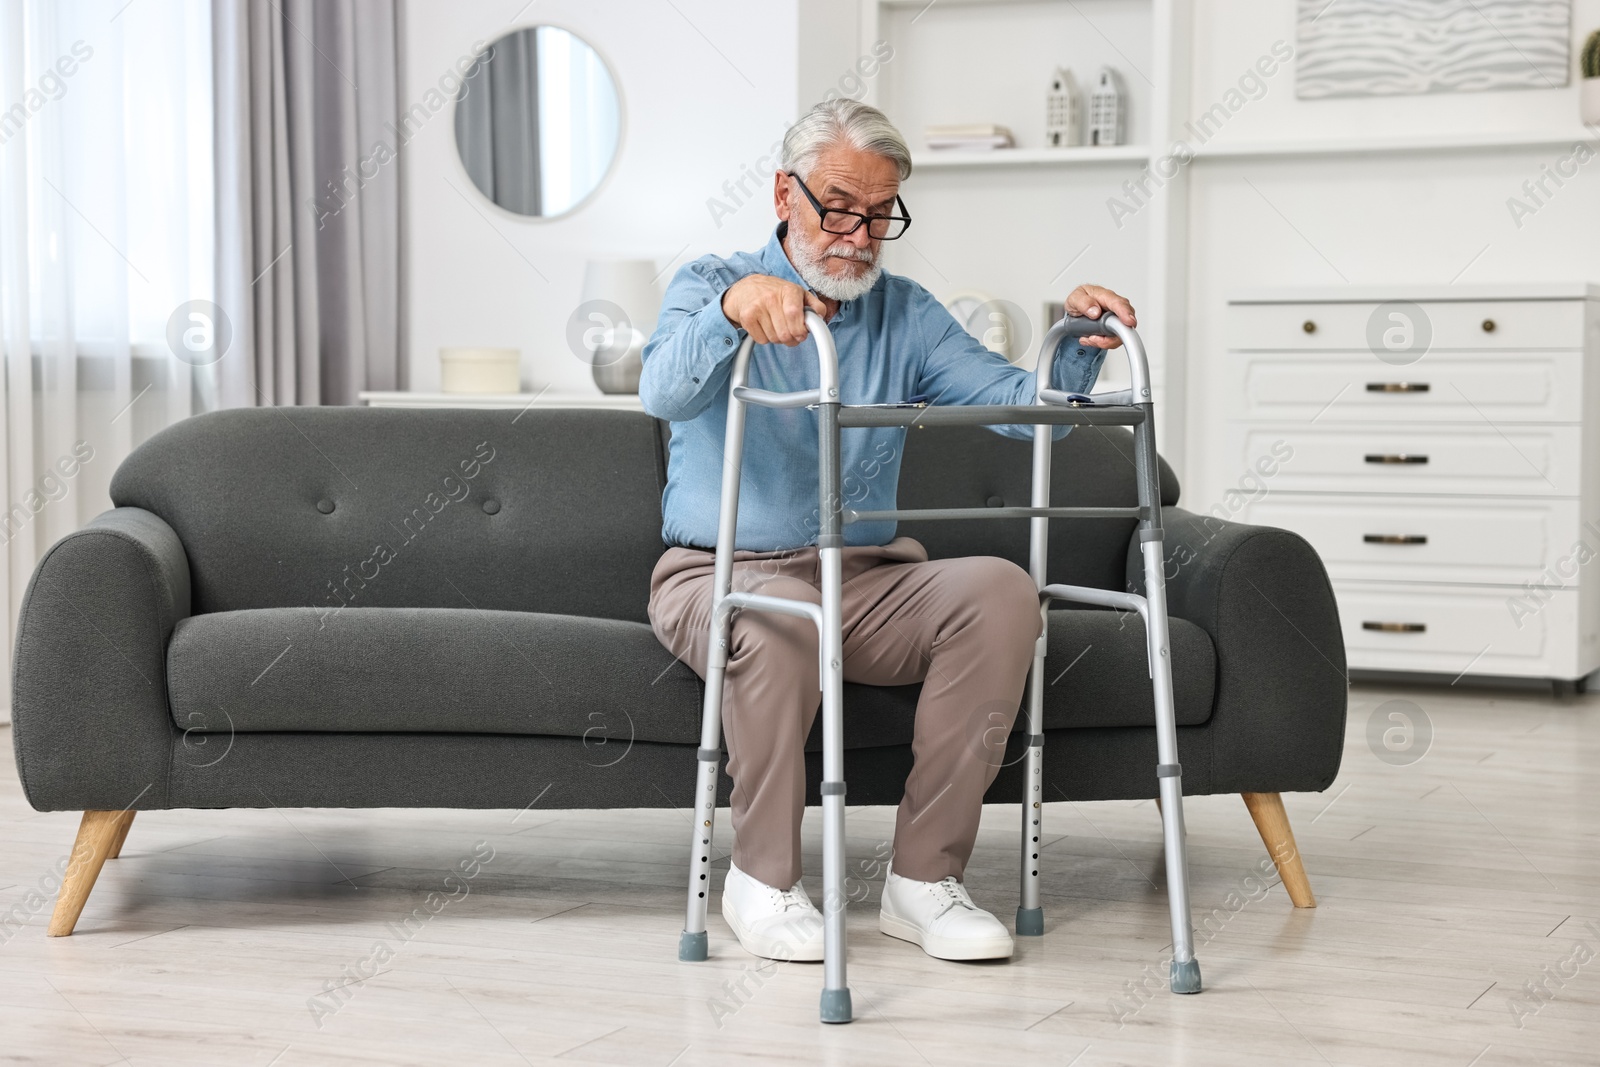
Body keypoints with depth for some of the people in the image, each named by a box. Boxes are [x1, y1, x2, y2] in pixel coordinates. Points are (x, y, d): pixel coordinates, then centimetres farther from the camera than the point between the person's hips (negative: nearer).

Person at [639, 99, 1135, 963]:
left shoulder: (906, 315, 13)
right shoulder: (709, 285, 2)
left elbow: (1022, 406, 1)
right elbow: (665, 392, -21)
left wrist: (1079, 345, -19)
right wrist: (732, 307, -41)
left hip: (868, 579, 4)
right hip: (725, 571, -3)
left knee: (1000, 589, -25)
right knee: (777, 618, -39)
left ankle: (924, 878, -20)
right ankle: (762, 878, -17)